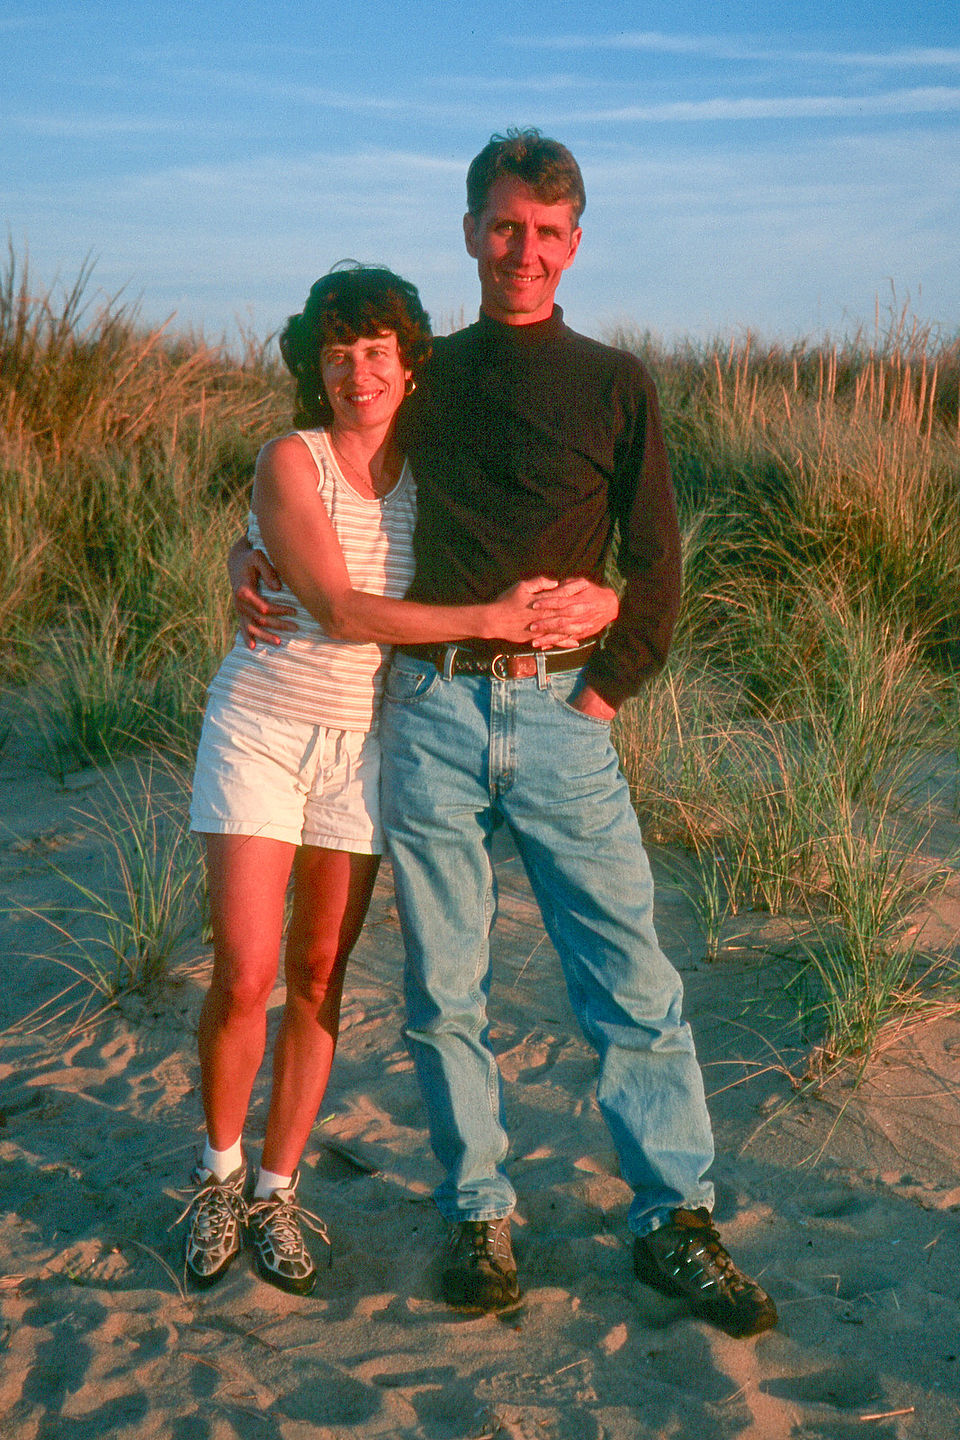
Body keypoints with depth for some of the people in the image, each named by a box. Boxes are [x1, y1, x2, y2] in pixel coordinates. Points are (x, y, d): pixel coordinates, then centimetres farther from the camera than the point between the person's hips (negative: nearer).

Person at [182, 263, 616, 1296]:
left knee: (318, 978, 6)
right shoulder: (290, 460, -10)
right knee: (242, 979, -6)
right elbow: (339, 609, -20)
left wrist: (591, 603, -19)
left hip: (364, 744, 3)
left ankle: (276, 1193, 22)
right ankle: (218, 1172, 20)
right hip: (260, 731, -3)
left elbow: (541, 579, 5)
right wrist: (493, 619, -24)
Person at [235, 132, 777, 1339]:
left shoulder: (614, 385, 4)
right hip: (430, 710, 2)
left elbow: (658, 570, 5)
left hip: (560, 715, -1)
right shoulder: (427, 380, 11)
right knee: (443, 988, 6)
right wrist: (251, 553, 10)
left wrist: (605, 690, -3)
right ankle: (477, 1213, 21)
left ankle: (672, 1219, 13)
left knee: (632, 978, -1)